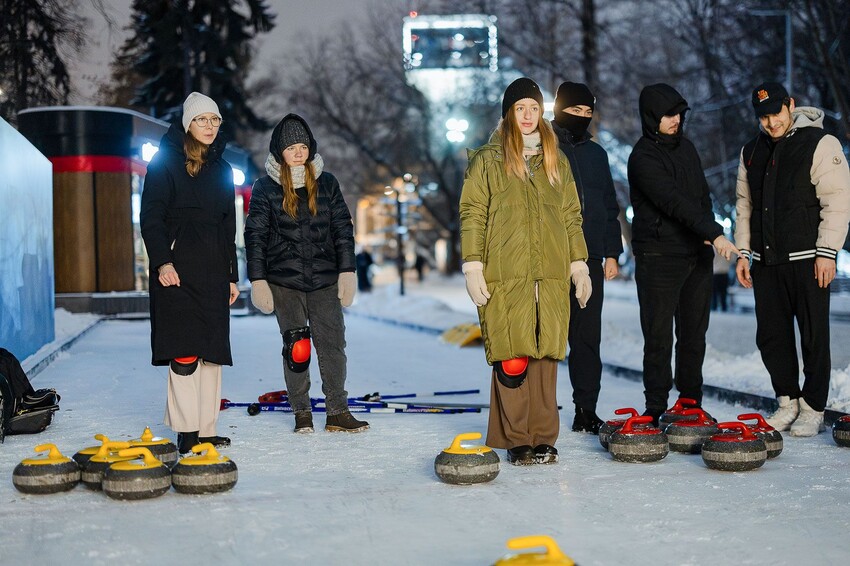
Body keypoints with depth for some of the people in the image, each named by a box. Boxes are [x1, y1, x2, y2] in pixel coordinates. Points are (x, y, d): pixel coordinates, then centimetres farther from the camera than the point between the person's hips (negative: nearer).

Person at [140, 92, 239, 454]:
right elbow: (151, 216, -6)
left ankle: (206, 430, 9)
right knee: (185, 350, -11)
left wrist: (232, 275, 17)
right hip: (178, 267, -6)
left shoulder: (221, 169, 18)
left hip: (214, 268, 6)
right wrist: (162, 261, -18)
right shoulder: (166, 161, 0)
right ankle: (186, 432, -7)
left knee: (212, 350, 4)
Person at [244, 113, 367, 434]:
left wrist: (347, 271, 3)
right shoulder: (266, 187, 3)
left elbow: (343, 228, 9)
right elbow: (255, 235, 2)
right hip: (285, 280, -1)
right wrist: (257, 280, -4)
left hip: (324, 278, 2)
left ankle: (337, 412, 5)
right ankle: (301, 413, 11)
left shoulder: (326, 183, 8)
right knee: (296, 347, 1)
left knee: (332, 344, -2)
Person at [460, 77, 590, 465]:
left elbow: (571, 216, 20)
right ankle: (516, 441, 2)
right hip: (505, 275, -3)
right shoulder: (488, 160, 6)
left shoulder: (556, 161, 17)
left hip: (550, 274, 3)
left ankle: (543, 438, 8)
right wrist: (473, 266, -5)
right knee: (512, 358, -7)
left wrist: (579, 264, 15)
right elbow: (472, 214, 3)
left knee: (546, 354, 1)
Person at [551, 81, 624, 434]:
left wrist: (612, 252, 13)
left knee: (587, 338, 6)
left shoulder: (596, 154, 17)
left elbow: (609, 206, 21)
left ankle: (586, 411, 12)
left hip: (589, 258, 5)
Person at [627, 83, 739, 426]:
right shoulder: (643, 157, -13)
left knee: (694, 333, 11)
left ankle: (691, 404, 21)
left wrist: (707, 236, 3)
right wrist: (715, 233, -32)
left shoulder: (685, 147, 12)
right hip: (659, 257, -7)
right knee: (659, 336, -5)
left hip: (698, 254, 7)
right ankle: (656, 410, 2)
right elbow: (675, 202, -24)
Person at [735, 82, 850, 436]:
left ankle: (813, 409, 10)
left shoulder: (820, 144, -5)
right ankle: (788, 402, 21)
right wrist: (742, 252, 12)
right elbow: (745, 205, 19)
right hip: (765, 261, 6)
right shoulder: (752, 152, 14)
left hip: (807, 260, -6)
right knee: (771, 336, 7)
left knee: (814, 336, -1)